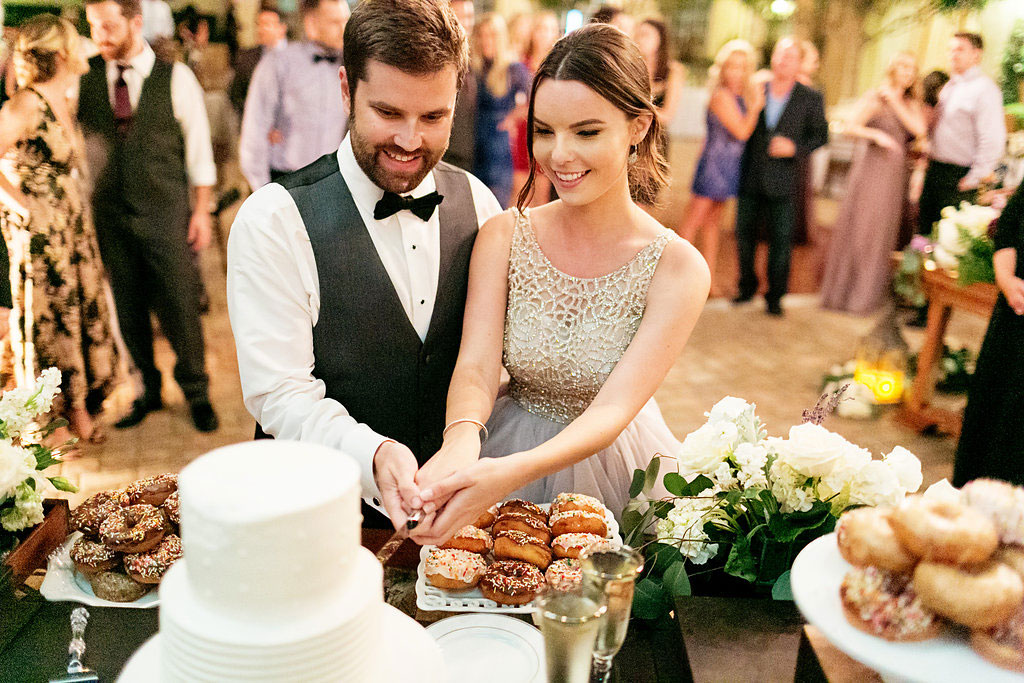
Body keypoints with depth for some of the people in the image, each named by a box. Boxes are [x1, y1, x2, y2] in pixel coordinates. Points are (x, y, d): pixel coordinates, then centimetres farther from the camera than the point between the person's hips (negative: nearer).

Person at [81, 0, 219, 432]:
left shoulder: (176, 78, -3)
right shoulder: (84, 77, 4)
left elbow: (198, 145, 0)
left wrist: (201, 210, -1)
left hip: (166, 214, -2)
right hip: (110, 215, 3)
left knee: (180, 307, 2)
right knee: (127, 310, 10)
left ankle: (196, 392, 22)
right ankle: (144, 391, 28)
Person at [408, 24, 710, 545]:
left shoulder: (677, 267, -18)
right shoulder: (503, 237, -11)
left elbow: (612, 409, -26)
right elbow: (475, 367, -19)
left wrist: (512, 472, -44)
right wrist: (461, 439, -42)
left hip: (612, 465, -1)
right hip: (506, 447, 2)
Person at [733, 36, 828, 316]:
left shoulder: (811, 99, -1)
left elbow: (820, 135, 2)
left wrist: (795, 148, -13)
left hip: (781, 180, -1)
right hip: (750, 176, 2)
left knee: (781, 239, 2)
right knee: (744, 232, 10)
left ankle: (775, 295, 16)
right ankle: (747, 285, 29)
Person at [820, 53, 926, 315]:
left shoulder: (911, 104, 12)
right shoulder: (874, 98, -3)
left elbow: (920, 129, -6)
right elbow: (850, 127, -14)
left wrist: (895, 102, -9)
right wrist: (876, 135, -28)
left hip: (896, 176, 5)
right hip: (871, 168, -5)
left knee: (882, 231, 10)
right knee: (859, 227, -2)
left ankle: (867, 293, 23)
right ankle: (845, 289, 9)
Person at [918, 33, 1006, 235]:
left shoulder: (984, 89, -12)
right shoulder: (949, 87, 14)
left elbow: (993, 140, -17)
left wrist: (974, 179, -17)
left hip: (958, 176, -8)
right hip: (934, 170, 8)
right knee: (924, 225, 13)